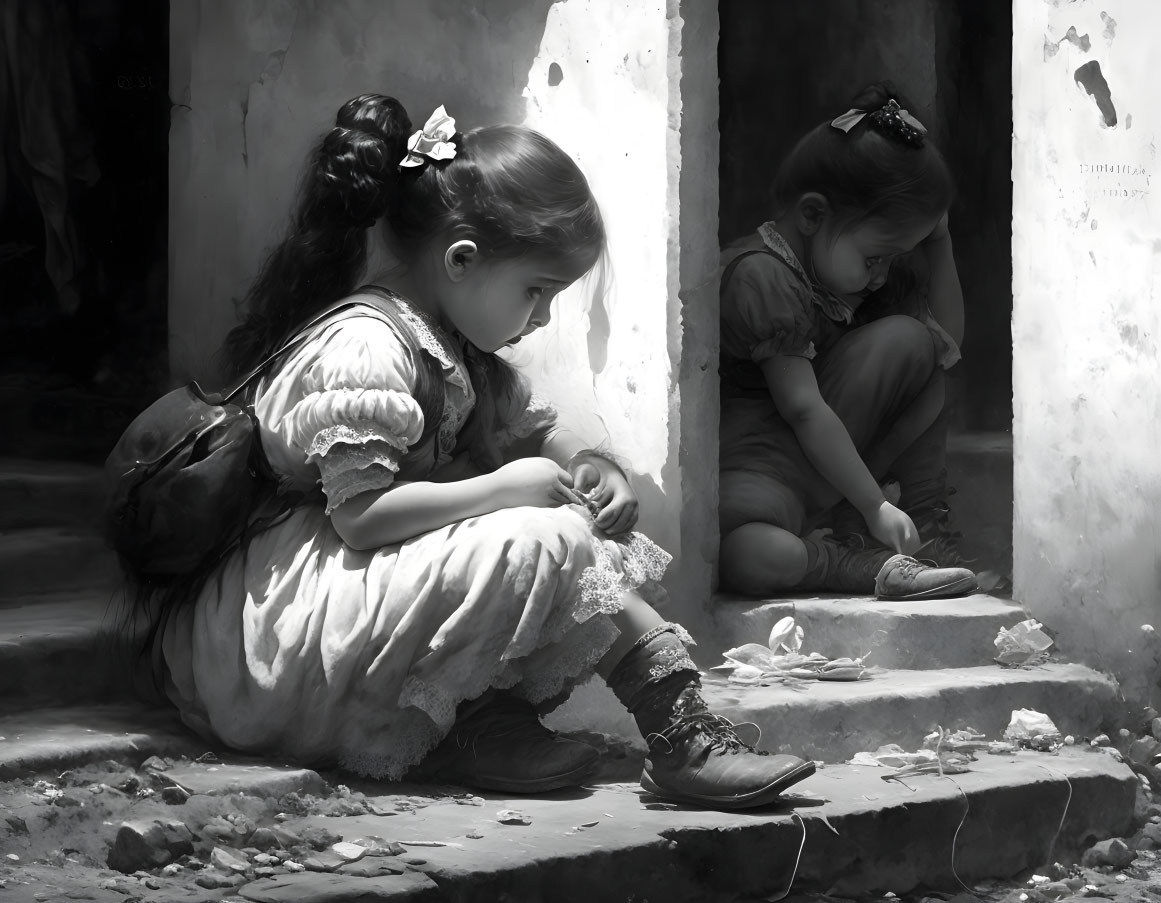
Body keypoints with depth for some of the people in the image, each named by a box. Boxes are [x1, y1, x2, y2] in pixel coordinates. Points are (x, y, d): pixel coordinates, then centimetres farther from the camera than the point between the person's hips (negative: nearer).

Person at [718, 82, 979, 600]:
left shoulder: (849, 264, 11)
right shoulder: (765, 277, -20)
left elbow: (946, 344, 14)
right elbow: (804, 410, -24)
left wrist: (938, 243, 5)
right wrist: (874, 507, -22)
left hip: (819, 449, 9)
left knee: (908, 341, -5)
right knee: (746, 557, -44)